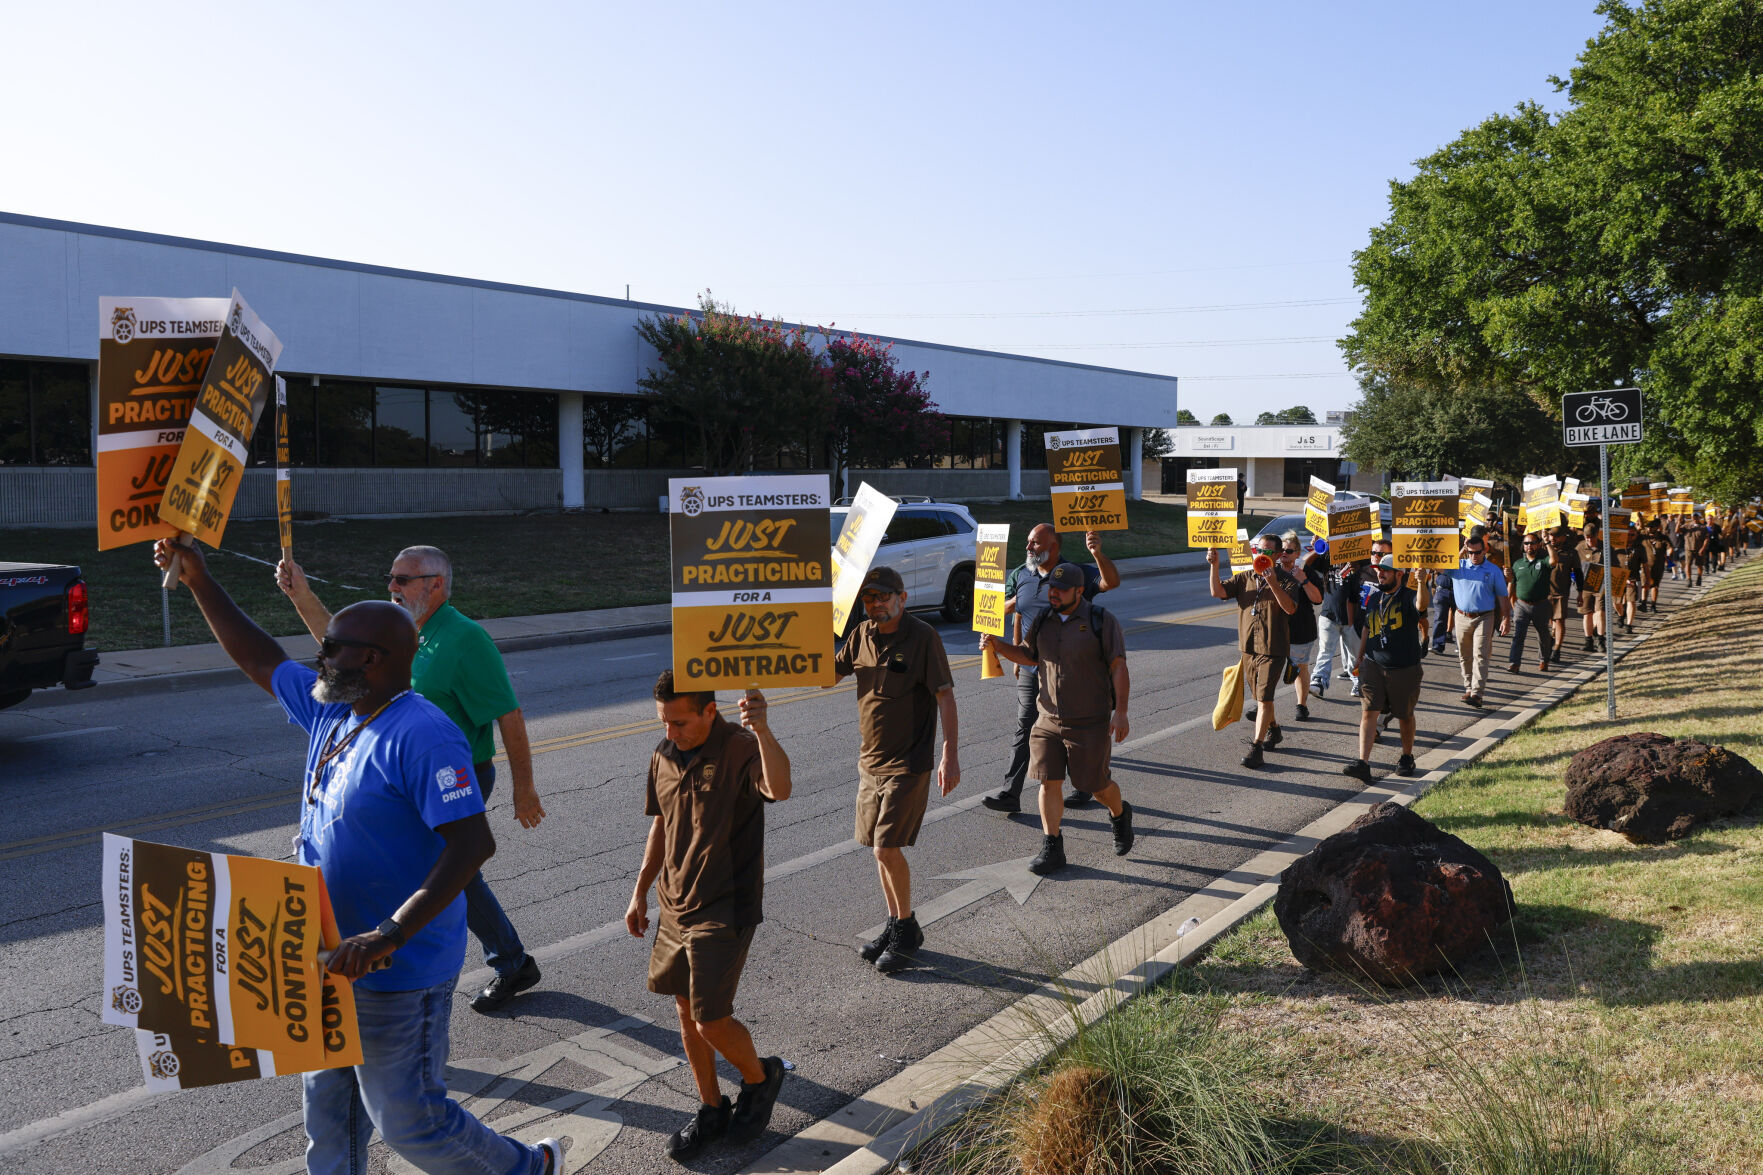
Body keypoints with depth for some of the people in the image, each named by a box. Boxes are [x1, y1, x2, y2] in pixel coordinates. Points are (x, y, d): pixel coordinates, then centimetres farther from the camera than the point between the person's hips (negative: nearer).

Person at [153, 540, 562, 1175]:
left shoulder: (422, 736, -25)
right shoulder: (331, 711, 4)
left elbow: (473, 843, -32)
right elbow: (258, 658, 17)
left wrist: (388, 936, -36)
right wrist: (198, 579, 13)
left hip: (398, 974, -9)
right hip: (333, 957, 9)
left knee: (409, 1121, 4)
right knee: (327, 1103, 22)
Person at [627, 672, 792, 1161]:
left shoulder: (740, 749, -18)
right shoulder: (664, 755, 3)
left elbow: (780, 788, -40)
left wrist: (762, 730, -55)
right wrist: (641, 891, 18)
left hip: (724, 910, -7)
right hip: (675, 905, 7)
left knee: (711, 1020, -5)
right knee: (686, 1008, 14)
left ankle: (760, 1077, 26)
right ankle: (712, 1110, 32)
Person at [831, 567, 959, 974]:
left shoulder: (923, 636, -12)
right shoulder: (860, 636, 5)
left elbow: (945, 696, -14)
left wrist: (950, 755, -19)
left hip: (909, 764, -6)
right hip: (870, 761, 7)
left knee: (887, 848, -9)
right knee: (879, 848, 12)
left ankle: (907, 929, 10)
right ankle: (896, 926, 27)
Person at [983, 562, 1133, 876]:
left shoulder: (1102, 621, -8)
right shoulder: (1043, 621, 7)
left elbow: (1119, 667, -9)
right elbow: (1028, 655, 18)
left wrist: (1121, 712, -16)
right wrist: (997, 646, -1)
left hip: (1090, 723, -4)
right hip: (1049, 720, 4)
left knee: (1096, 784, 6)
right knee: (1048, 781, -1)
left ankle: (1119, 815, 39)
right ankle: (1051, 848, 7)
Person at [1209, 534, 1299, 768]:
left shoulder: (1286, 581, -5)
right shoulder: (1244, 578, 6)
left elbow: (1290, 608, -21)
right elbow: (1217, 592, -6)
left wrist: (1273, 583, -32)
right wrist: (1214, 566, -18)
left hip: (1273, 648, -5)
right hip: (1248, 647, 5)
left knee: (1264, 697, -12)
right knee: (1259, 697, 18)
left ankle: (1256, 747, -11)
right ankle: (1273, 729, 42)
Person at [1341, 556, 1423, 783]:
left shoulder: (1408, 596, -5)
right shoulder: (1374, 598, 12)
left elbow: (1420, 605, -31)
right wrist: (1359, 659, 22)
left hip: (1405, 669, -4)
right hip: (1373, 666, 4)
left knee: (1405, 716, 11)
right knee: (1368, 712, -8)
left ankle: (1407, 758, 32)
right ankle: (1362, 763, -14)